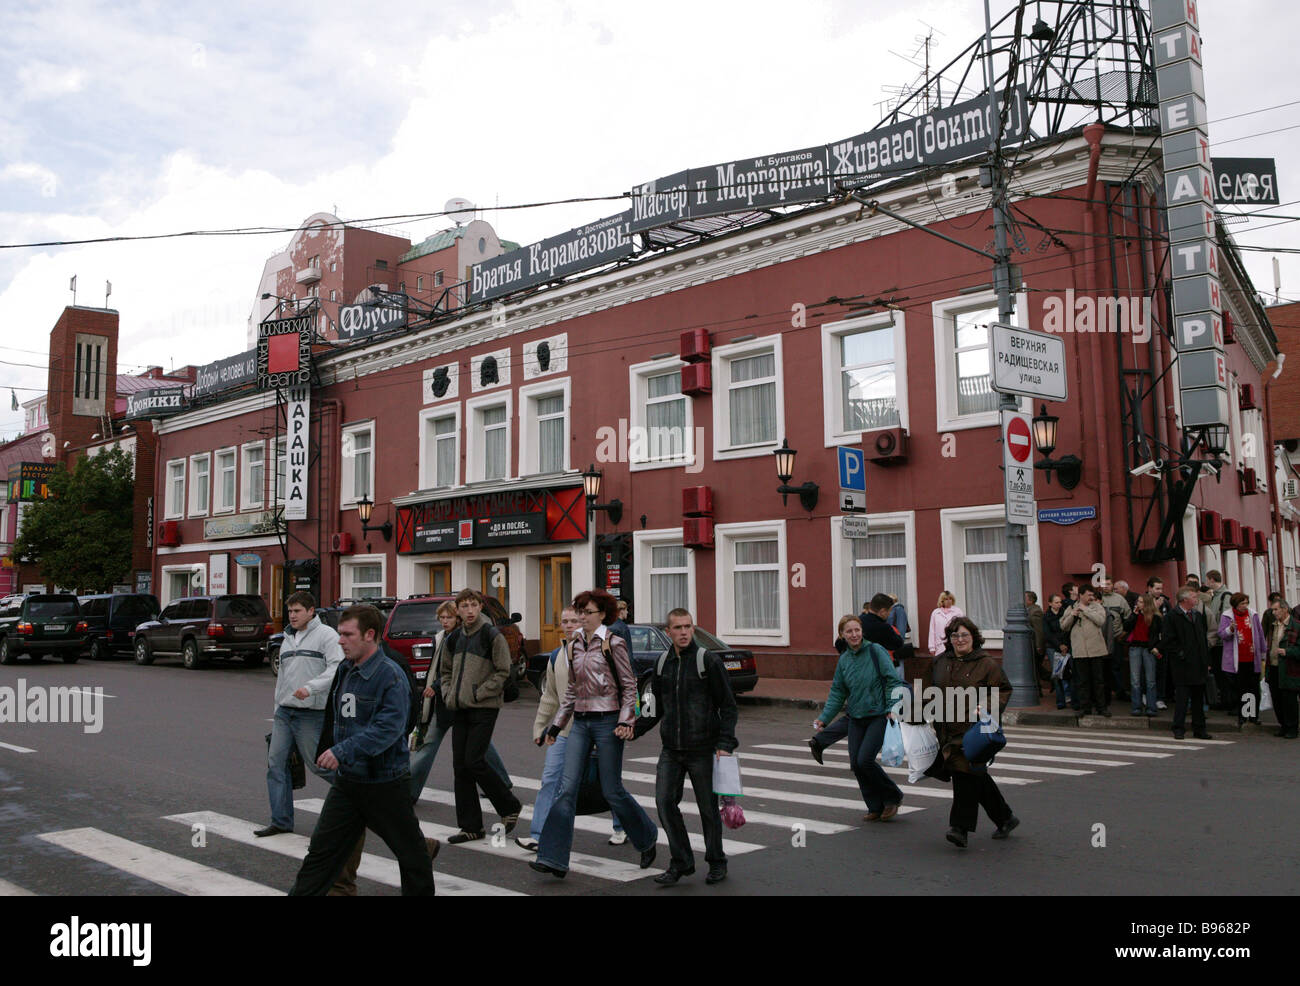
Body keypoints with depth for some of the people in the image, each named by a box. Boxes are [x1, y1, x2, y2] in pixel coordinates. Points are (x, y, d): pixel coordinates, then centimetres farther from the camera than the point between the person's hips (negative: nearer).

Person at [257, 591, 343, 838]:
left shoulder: (326, 635, -7)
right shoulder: (287, 639, 18)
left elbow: (337, 667, -19)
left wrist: (311, 687, -28)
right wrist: (277, 709, 22)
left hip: (311, 714, -7)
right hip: (284, 712, 7)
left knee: (317, 764, -2)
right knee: (275, 763, 2)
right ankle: (281, 821, 10)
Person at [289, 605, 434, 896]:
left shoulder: (391, 676, -18)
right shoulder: (344, 670, 6)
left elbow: (389, 726, -29)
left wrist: (343, 750, -34)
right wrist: (323, 753, 22)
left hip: (385, 782, -7)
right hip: (347, 780, 7)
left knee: (410, 850, 10)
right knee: (321, 850, 7)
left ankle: (420, 891, 29)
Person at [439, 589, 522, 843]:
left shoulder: (492, 636, -8)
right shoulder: (453, 638, 11)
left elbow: (503, 672, -9)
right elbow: (445, 670, 22)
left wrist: (478, 694, -14)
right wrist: (448, 694, 6)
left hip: (484, 708, -6)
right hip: (459, 710, 7)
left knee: (474, 762, -11)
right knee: (460, 766, 6)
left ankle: (510, 807, 10)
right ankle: (470, 826, 15)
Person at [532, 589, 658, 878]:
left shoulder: (613, 643, -7)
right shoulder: (575, 645, 11)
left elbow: (629, 685, -4)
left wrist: (626, 720, -14)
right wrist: (557, 724, 17)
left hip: (607, 722, -6)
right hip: (580, 722, 6)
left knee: (612, 791, 2)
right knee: (567, 788, -2)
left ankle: (647, 838, 26)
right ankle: (554, 858, -1)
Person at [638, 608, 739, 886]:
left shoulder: (708, 661, -8)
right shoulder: (662, 663, 6)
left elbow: (728, 706, -6)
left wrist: (726, 743, -14)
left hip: (703, 749, -4)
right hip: (671, 749, 4)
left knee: (708, 807, 6)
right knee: (665, 802, -3)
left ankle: (716, 862, 25)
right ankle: (681, 862, 11)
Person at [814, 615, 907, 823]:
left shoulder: (876, 651, -8)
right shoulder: (844, 660, 8)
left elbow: (892, 680, -10)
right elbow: (837, 693, 13)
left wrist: (892, 708, -22)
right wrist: (824, 718, 6)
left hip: (878, 716, -6)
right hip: (856, 719, 6)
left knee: (865, 760, -15)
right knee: (855, 763, 1)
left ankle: (892, 798, 10)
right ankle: (876, 808, 17)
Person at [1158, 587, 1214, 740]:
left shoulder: (1198, 615, 15)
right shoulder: (1172, 616, -8)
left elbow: (1204, 638, 19)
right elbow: (1167, 641, -11)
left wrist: (1206, 661, 13)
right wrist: (1180, 654, -14)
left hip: (1199, 664, 7)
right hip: (1182, 665, -7)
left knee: (1199, 697, 11)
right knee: (1182, 697, -4)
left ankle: (1199, 729, 19)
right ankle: (1179, 729, 3)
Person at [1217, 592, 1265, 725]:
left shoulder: (1253, 614, 5)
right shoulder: (1226, 616, -2)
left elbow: (1260, 635, 12)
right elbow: (1221, 634, -8)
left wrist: (1263, 654, 14)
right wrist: (1231, 629, -28)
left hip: (1252, 659, 2)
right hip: (1237, 660, -2)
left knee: (1254, 689, 6)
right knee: (1239, 689, 3)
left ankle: (1254, 715, 16)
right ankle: (1241, 716, 10)